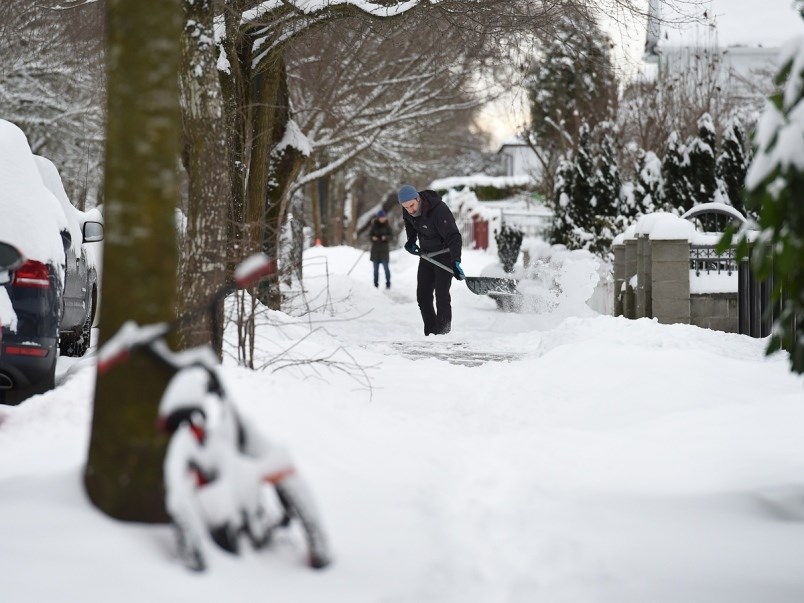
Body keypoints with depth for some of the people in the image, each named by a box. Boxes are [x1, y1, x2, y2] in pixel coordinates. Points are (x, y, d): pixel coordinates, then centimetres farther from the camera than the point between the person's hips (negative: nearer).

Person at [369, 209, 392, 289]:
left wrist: (386, 238, -20)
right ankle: (376, 284, 12)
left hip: (384, 249, -2)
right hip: (375, 249, 2)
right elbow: (370, 234, 6)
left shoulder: (387, 226, -1)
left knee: (386, 267, -8)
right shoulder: (374, 225, 2)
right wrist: (373, 238, -16)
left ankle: (388, 284, 0)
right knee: (375, 268, 6)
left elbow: (391, 236, 0)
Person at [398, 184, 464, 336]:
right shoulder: (408, 210, -10)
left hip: (445, 254, -7)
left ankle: (443, 332, -12)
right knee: (423, 295, 4)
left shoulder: (439, 211, -32)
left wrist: (455, 261, -48)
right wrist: (411, 240, 6)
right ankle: (430, 333, 10)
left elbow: (453, 237, -37)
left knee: (441, 293, -16)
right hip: (426, 255, 7)